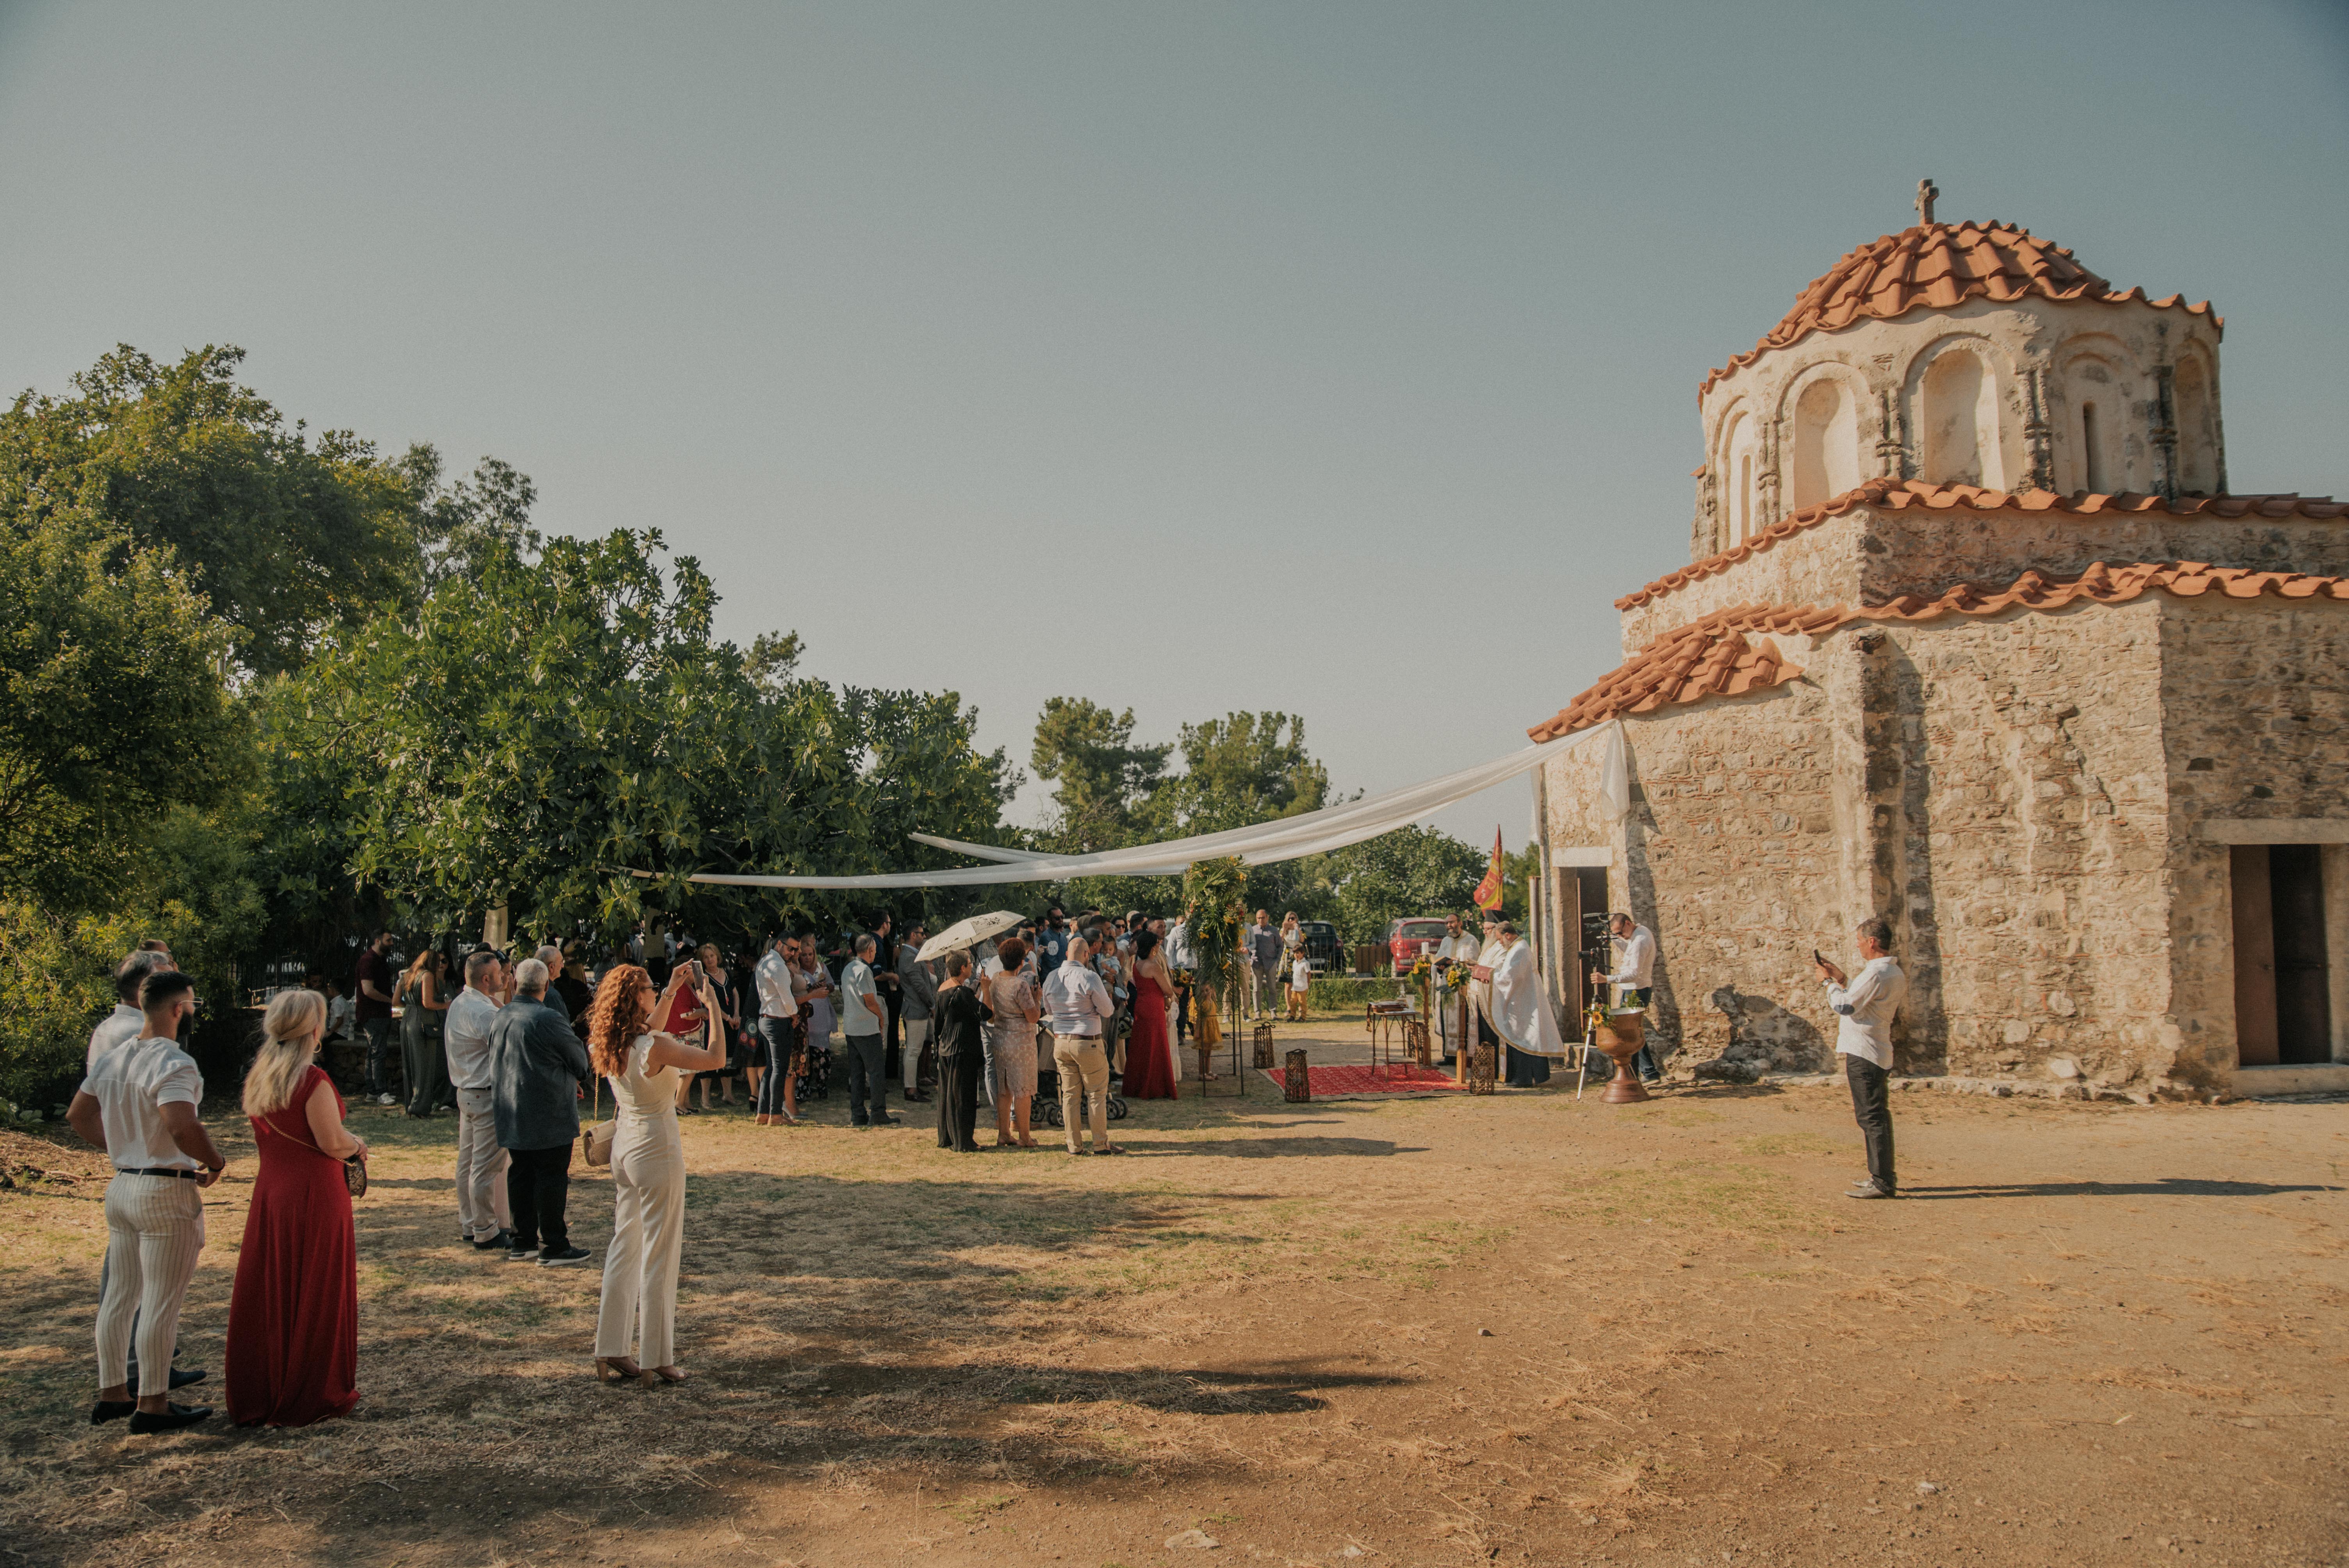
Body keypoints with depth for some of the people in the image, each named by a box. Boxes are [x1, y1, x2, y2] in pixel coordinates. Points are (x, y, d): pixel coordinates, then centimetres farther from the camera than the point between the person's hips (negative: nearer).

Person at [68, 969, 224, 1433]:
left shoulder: (114, 1058, 9)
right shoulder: (173, 1063, -20)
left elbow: (78, 1114, 20)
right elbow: (183, 1126, -31)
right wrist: (215, 1162, -15)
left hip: (122, 1184, 9)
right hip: (168, 1191, -9)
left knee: (119, 1295, 17)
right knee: (162, 1302, -1)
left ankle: (112, 1392, 27)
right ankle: (153, 1404, 6)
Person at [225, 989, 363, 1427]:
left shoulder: (257, 1077, 7)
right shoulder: (312, 1080, -18)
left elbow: (266, 1137, 15)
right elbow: (333, 1142, -19)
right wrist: (357, 1144, 3)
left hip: (269, 1191, 7)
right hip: (315, 1194, -7)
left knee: (268, 1293, 14)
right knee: (316, 1295, 5)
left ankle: (256, 1396, 24)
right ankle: (311, 1397, 14)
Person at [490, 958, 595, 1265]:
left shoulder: (500, 1018, 6)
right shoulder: (547, 1019, -18)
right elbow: (579, 1059, -8)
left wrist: (571, 1079, 18)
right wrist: (586, 1076, 18)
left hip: (512, 1117, 7)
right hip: (549, 1116, -7)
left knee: (520, 1176, 14)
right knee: (552, 1178, 0)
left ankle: (523, 1242, 21)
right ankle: (554, 1247, 3)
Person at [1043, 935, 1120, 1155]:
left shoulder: (1051, 978, 3)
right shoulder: (1089, 978, -14)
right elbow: (1107, 1011, -7)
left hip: (1061, 1042, 5)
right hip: (1088, 1042, -5)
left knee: (1070, 1094, 10)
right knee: (1097, 1095, 5)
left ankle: (1074, 1145, 13)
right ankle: (1101, 1144, 8)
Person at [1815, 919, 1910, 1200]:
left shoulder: (1876, 974, -19)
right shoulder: (1895, 973, 14)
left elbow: (1843, 1006, -17)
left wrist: (1829, 981, -2)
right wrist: (1840, 978, 19)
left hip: (1864, 1054, -10)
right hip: (1879, 1053, 10)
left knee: (1871, 1117, -8)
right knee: (1877, 1116, 16)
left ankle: (1882, 1183, -7)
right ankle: (1884, 1177, 23)